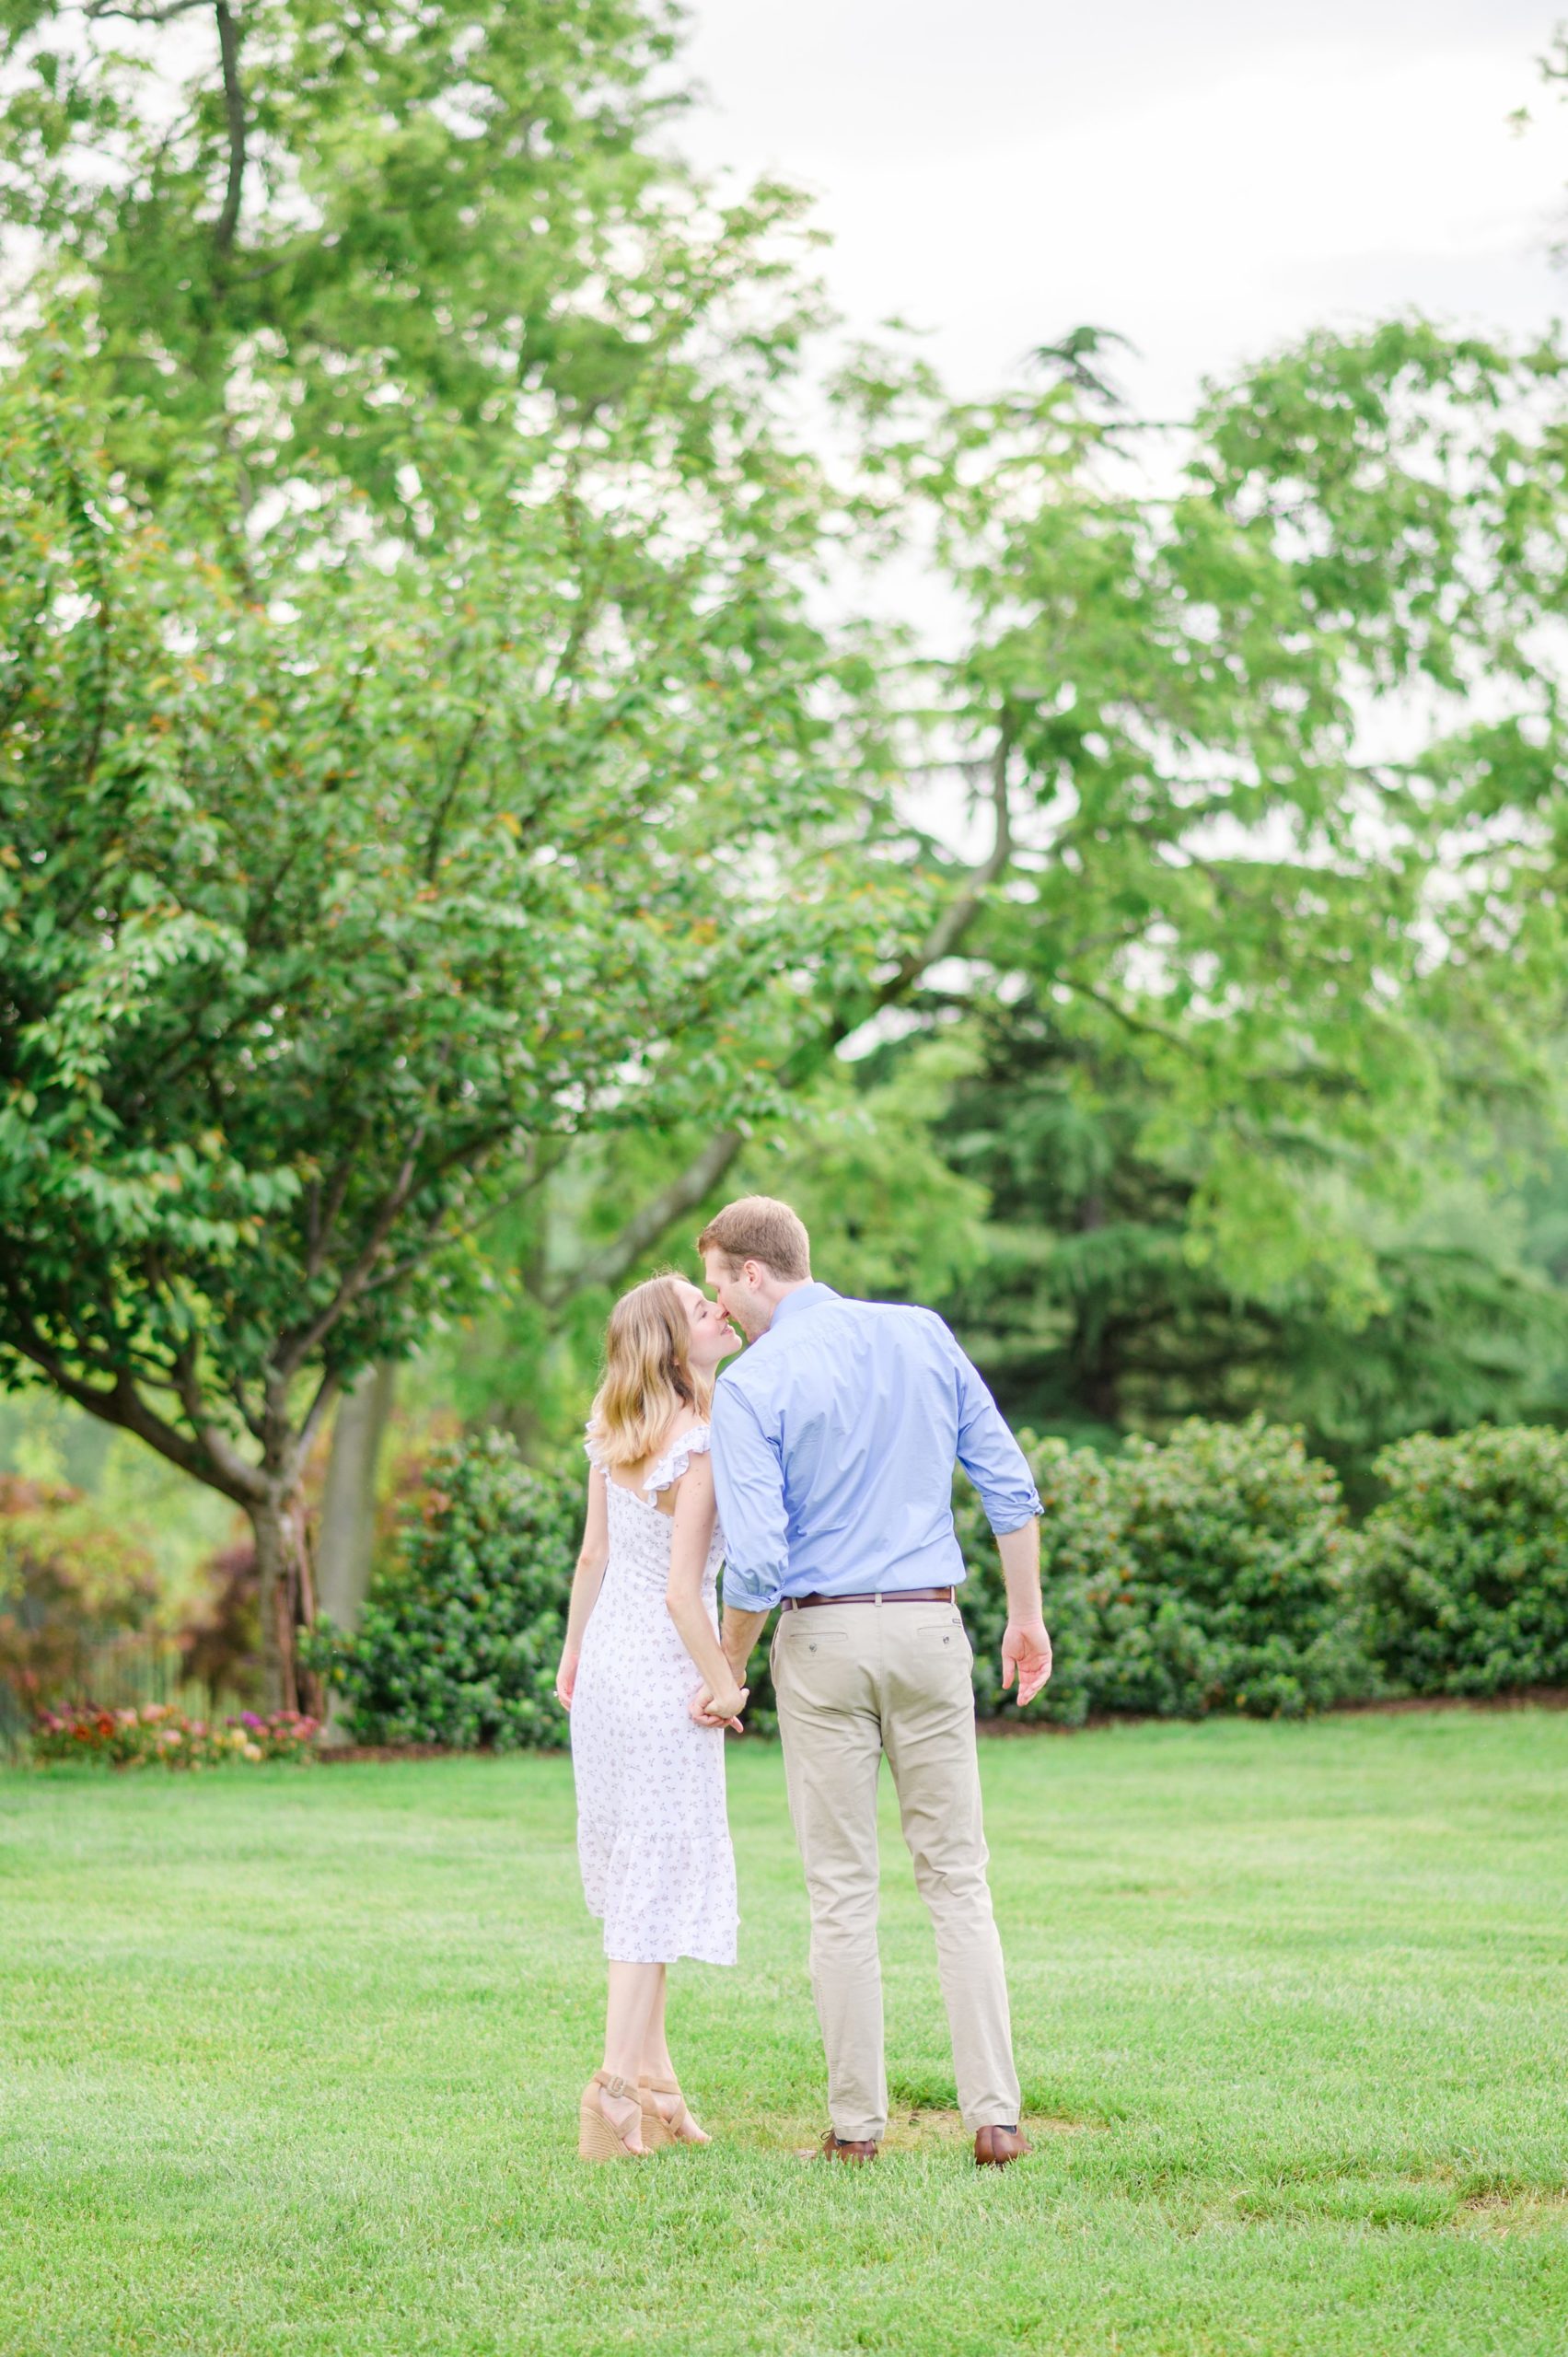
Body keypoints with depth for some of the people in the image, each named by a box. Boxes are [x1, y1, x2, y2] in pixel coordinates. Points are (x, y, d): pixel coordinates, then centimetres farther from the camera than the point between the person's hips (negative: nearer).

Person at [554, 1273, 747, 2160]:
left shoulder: (614, 1438, 4)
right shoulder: (701, 1445, -19)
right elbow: (682, 1592, -22)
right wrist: (724, 1686, -10)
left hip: (606, 1663, 8)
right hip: (664, 1676, -8)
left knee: (633, 1871, 15)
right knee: (663, 1874, -2)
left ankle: (652, 2076, 23)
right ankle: (618, 2090, -5)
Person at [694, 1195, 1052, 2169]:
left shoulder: (752, 1384, -9)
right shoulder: (923, 1334, 5)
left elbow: (756, 1562, -15)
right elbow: (1009, 1484, 5)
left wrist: (730, 1668, 1)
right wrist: (1028, 1615, 13)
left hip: (823, 1640, -3)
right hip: (930, 1624, 3)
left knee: (844, 1894, 5)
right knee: (957, 1878, 7)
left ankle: (858, 2124, 8)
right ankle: (995, 2114, 1)